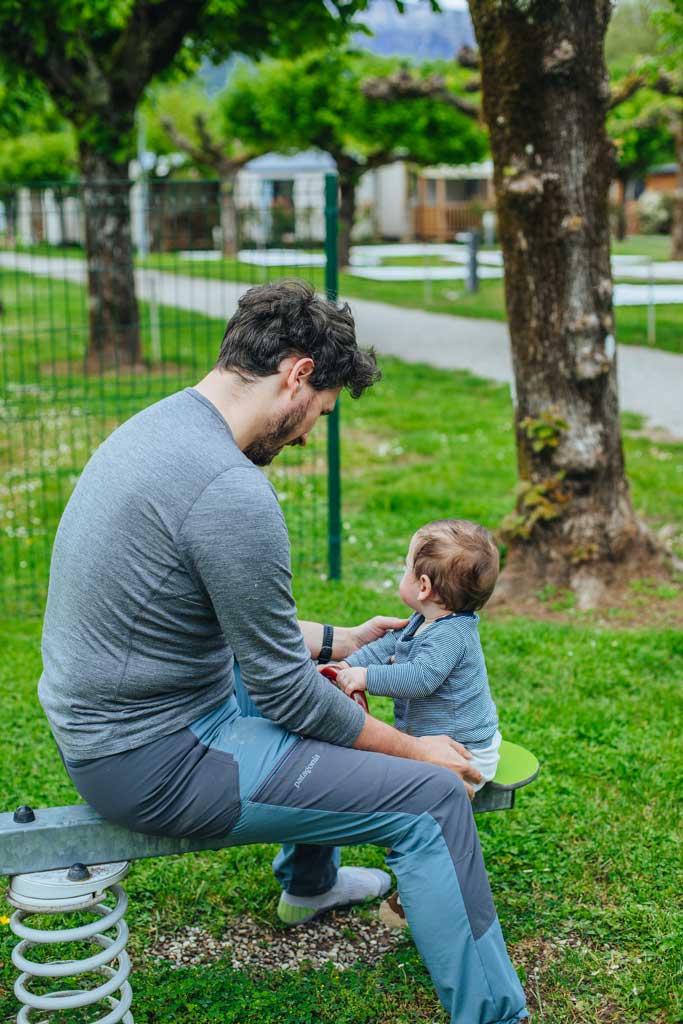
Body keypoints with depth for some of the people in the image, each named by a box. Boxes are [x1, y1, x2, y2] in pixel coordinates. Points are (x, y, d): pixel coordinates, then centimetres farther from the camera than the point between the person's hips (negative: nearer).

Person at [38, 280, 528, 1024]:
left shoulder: (158, 426, 5)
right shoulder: (231, 491, -26)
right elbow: (285, 694, -18)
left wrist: (333, 641, 21)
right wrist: (412, 749, -5)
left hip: (100, 720, 10)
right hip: (157, 760, -10)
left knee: (321, 693, 32)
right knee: (432, 798, -9)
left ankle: (310, 881, 51)